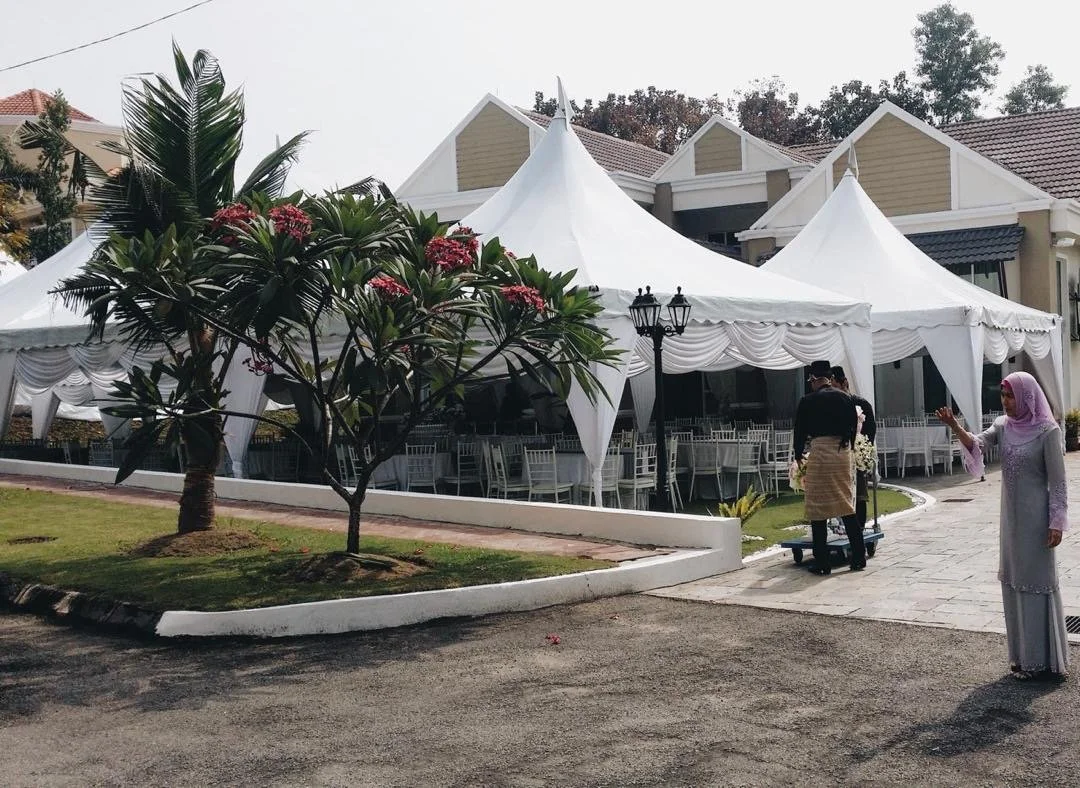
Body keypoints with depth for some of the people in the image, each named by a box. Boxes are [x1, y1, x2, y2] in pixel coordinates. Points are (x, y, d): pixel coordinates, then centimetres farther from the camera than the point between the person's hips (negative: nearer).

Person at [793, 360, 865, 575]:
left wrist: (798, 456, 18)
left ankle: (822, 563, 2)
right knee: (847, 506, 13)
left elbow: (800, 431, 3)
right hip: (844, 453, 4)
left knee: (818, 510, 2)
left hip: (820, 454, -4)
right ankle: (859, 557, 12)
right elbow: (853, 428, 12)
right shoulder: (845, 398, 7)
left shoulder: (807, 401, -3)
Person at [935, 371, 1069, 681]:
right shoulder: (1003, 425, 4)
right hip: (1011, 516, 7)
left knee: (1037, 581, -1)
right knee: (1014, 582, 11)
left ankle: (1044, 660, 8)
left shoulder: (1047, 431, -13)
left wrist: (1057, 523, -14)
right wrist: (955, 427, -30)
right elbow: (977, 444, -12)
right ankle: (1024, 655, 21)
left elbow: (1058, 481, -11)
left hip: (1036, 517, -7)